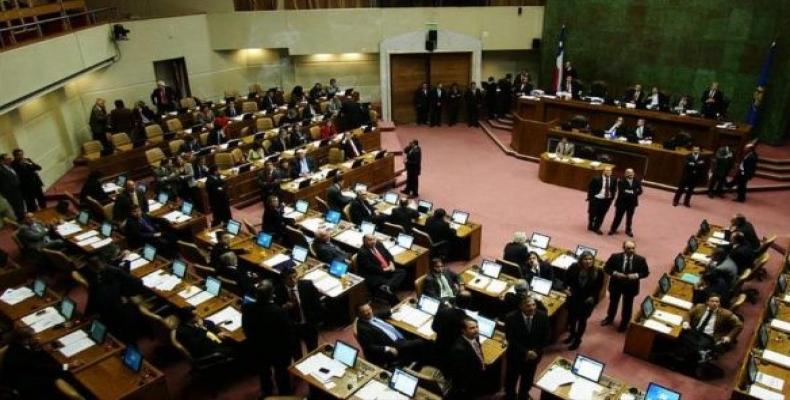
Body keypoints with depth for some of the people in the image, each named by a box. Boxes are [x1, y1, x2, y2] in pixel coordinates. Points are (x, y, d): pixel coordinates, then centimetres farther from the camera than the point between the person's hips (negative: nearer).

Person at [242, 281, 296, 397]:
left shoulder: (247, 308, -25)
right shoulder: (280, 312, -36)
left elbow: (245, 329, -6)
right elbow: (290, 333, -23)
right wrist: (290, 351, -3)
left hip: (257, 350, 3)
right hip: (278, 351, -3)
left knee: (264, 374, 30)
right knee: (281, 374, 24)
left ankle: (267, 394, 54)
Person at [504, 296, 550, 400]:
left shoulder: (542, 316, -19)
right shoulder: (511, 318, -26)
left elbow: (547, 337, -9)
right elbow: (511, 339, -21)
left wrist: (536, 351, -17)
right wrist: (525, 352, -24)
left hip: (534, 355, 2)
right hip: (516, 355, -2)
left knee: (527, 379, 25)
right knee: (511, 378, 21)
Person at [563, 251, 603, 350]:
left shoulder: (598, 273, -19)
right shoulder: (574, 267, -17)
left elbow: (598, 287, -5)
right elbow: (566, 278, 0)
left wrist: (593, 297, -15)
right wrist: (566, 288, -14)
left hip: (587, 300, -2)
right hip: (573, 298, 2)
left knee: (582, 320, 14)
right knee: (571, 317, 21)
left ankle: (577, 340, 34)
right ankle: (572, 335, 47)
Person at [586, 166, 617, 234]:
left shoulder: (613, 179, -1)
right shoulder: (596, 179, -14)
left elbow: (614, 189, 11)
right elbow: (590, 187, -7)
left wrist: (612, 197, 5)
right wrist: (590, 197, -7)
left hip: (607, 200, 3)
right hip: (596, 199, -3)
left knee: (601, 215, 8)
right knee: (592, 213, 9)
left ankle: (596, 228, 22)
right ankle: (590, 226, 32)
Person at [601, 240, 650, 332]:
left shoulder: (640, 259, -15)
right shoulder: (615, 257, -17)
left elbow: (646, 272, -5)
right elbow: (606, 268, -8)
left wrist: (636, 275, -23)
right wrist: (615, 273, -25)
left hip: (630, 286, 0)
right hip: (616, 284, 0)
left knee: (627, 305, 17)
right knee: (613, 302, 22)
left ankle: (624, 323, 39)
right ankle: (610, 318, 48)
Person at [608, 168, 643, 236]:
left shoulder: (637, 182, 1)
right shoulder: (621, 182, -11)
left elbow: (639, 191, -6)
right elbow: (621, 191, -22)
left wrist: (631, 192, -22)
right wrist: (633, 192, -21)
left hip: (632, 203, 3)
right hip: (622, 202, -3)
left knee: (629, 217, 15)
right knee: (618, 217, 4)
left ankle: (628, 230, 31)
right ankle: (613, 229, 19)